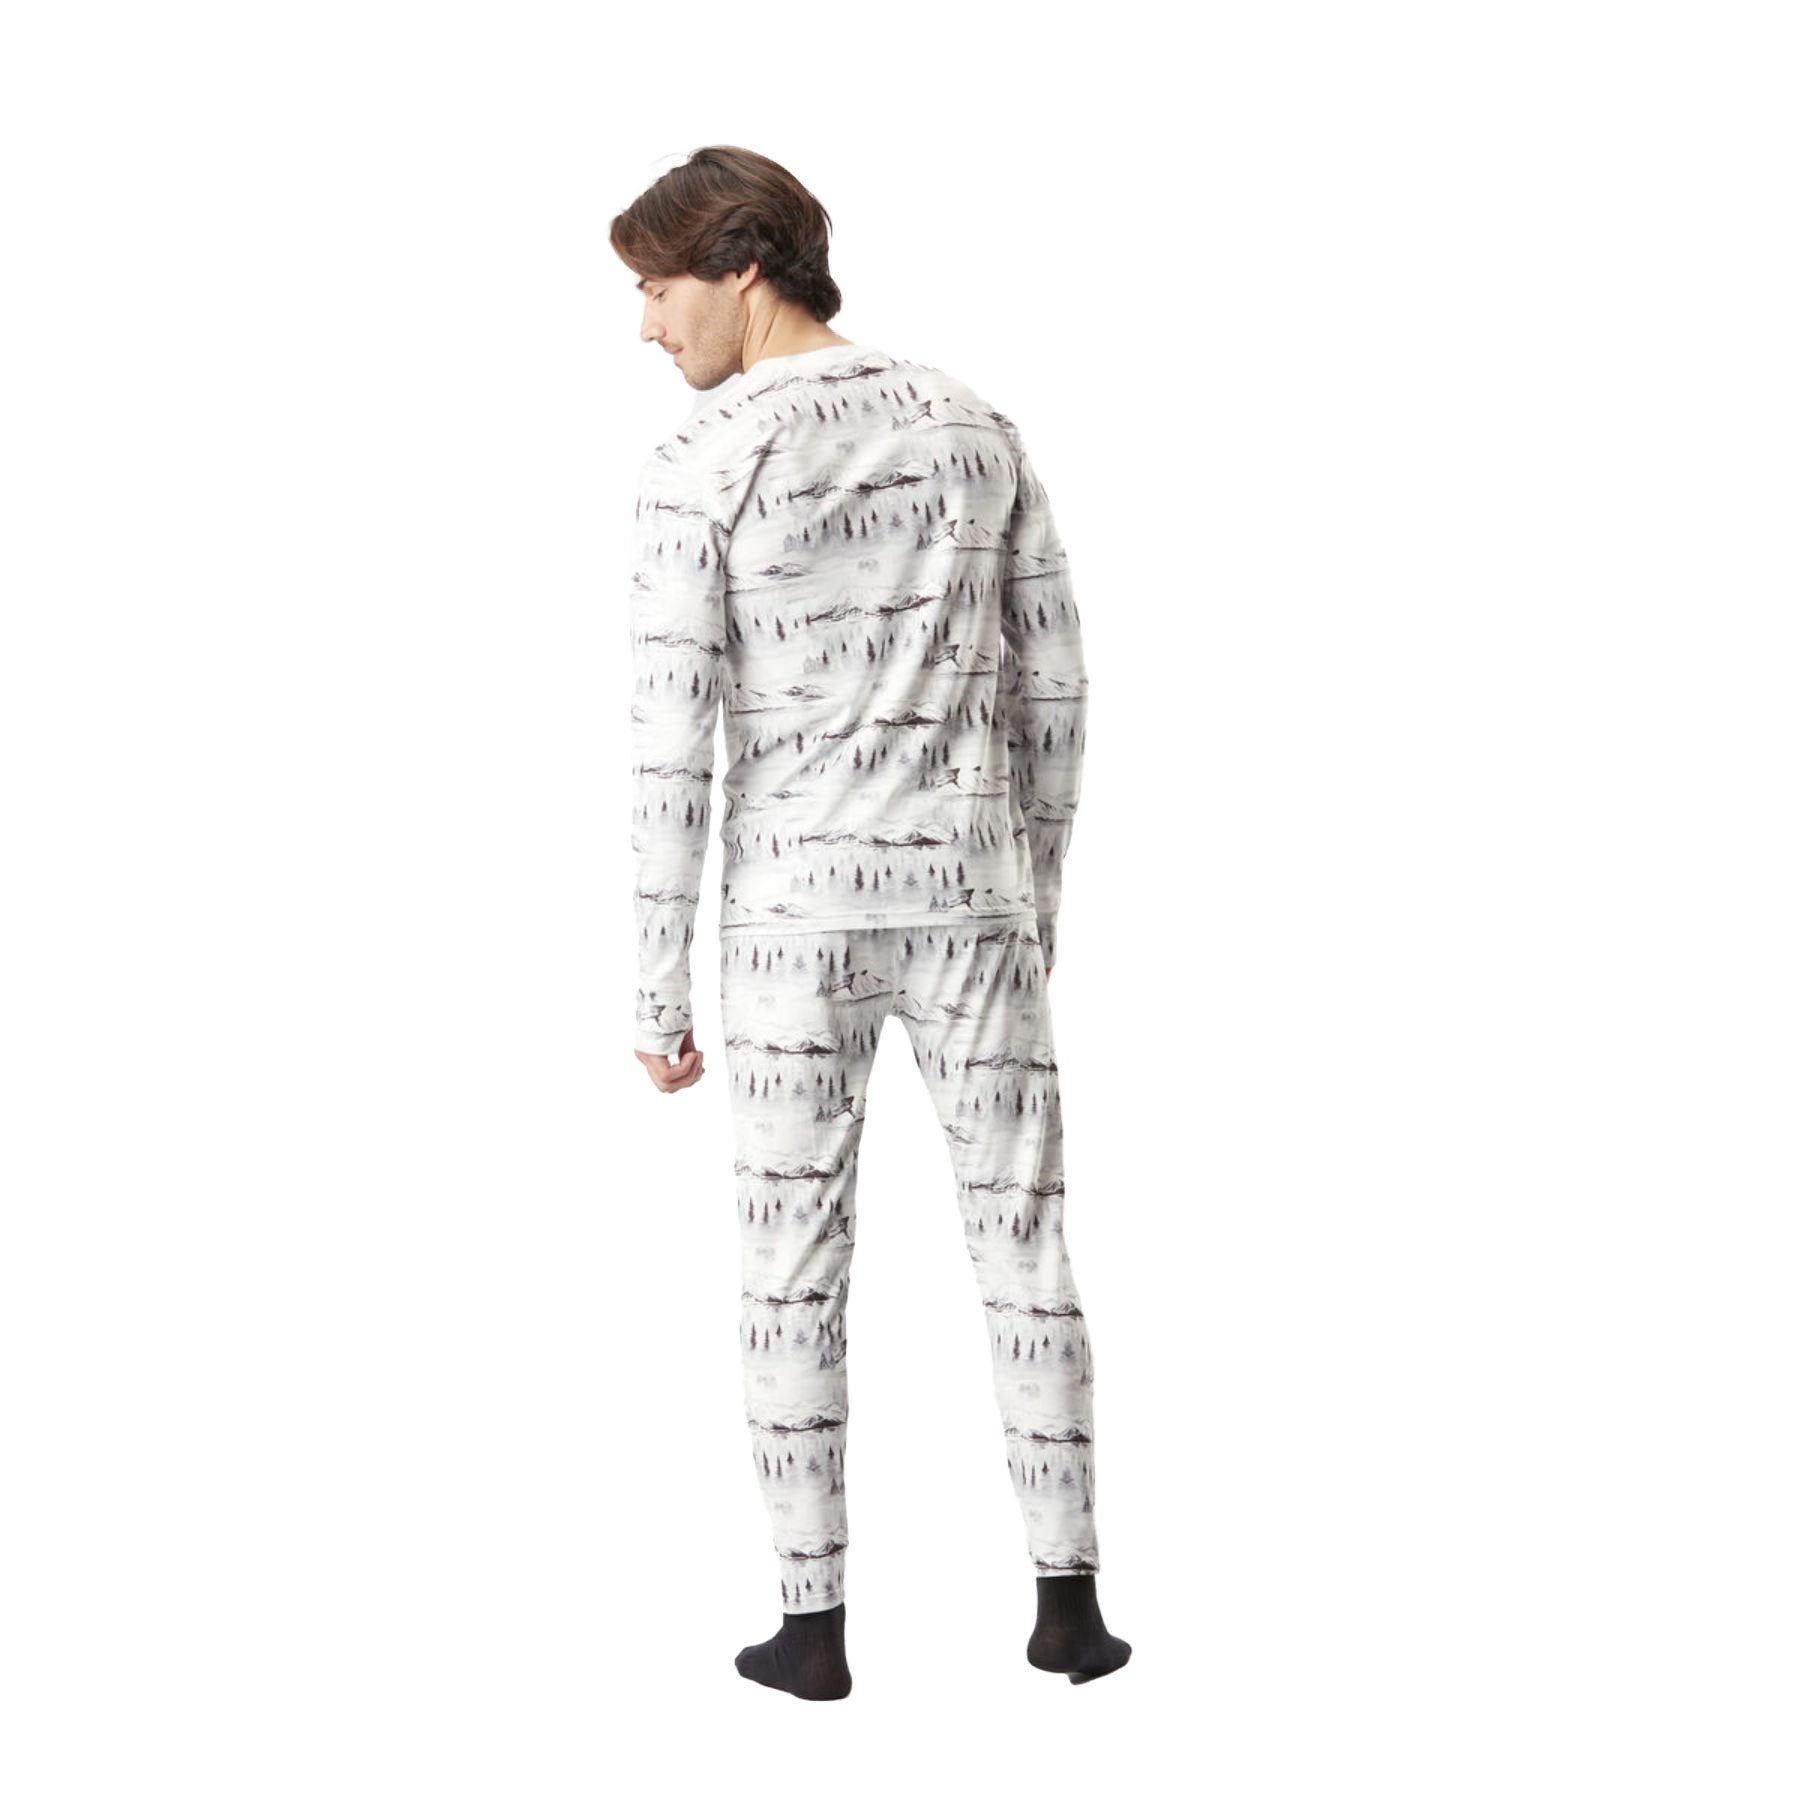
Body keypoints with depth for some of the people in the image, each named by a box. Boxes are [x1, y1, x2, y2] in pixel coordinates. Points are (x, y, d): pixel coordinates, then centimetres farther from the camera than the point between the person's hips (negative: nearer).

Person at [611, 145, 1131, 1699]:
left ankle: (815, 1622, 12)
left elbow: (672, 748, -13)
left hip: (800, 917, -2)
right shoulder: (977, 427, 5)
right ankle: (1068, 1598, 15)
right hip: (967, 902, 3)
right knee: (1023, 1241, 12)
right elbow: (1054, 688, 8)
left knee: (796, 1264, 9)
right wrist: (1037, 897, 19)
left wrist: (659, 995, -7)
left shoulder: (699, 468, -9)